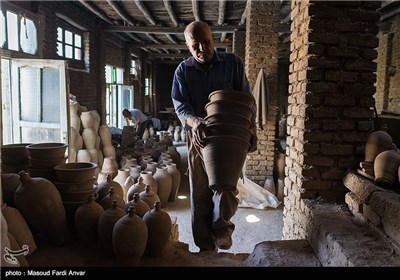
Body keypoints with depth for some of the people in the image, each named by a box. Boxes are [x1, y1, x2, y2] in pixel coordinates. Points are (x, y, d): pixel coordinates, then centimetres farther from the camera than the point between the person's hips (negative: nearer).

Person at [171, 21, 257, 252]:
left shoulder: (233, 63, 0)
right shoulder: (183, 70, 2)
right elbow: (180, 105, -8)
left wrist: (252, 131, -5)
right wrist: (194, 122, -29)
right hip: (199, 136, 1)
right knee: (200, 192, 5)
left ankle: (222, 226, 12)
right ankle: (206, 246, 18)